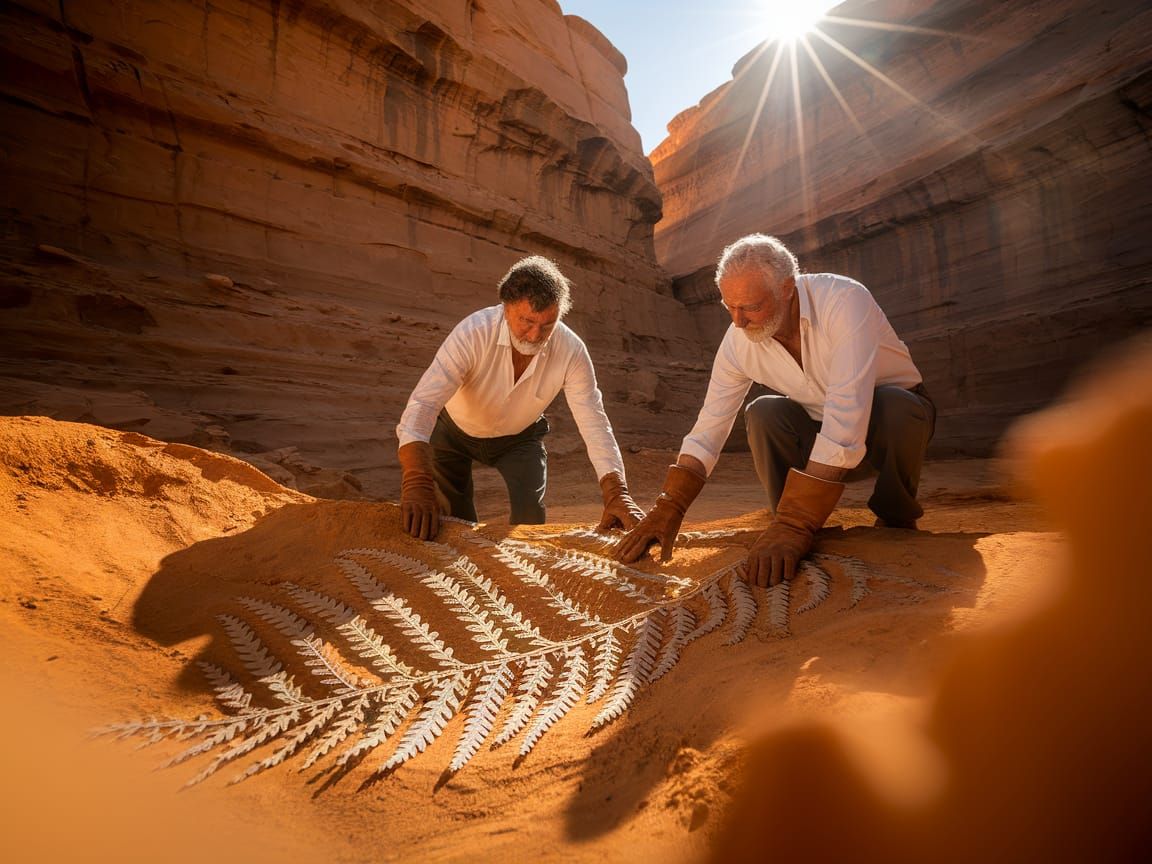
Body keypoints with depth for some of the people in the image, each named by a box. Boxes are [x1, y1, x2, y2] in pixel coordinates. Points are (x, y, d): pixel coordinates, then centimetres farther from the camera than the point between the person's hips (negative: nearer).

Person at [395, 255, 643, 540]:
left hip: (519, 437, 2)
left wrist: (617, 495, -41)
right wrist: (417, 484, -57)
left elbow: (594, 423, -28)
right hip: (455, 430, -1)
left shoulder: (571, 351, -28)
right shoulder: (473, 332, -35)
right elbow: (423, 403, -43)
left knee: (530, 519, -8)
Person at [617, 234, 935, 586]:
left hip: (899, 414, -2)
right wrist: (667, 511, -27)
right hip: (820, 429, 3)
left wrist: (794, 524, -49)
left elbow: (846, 412, -43)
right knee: (763, 414, -25)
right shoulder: (738, 340, -18)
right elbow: (709, 427, -16)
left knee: (892, 405, -36)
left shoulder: (844, 300, -32)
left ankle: (897, 521, -7)